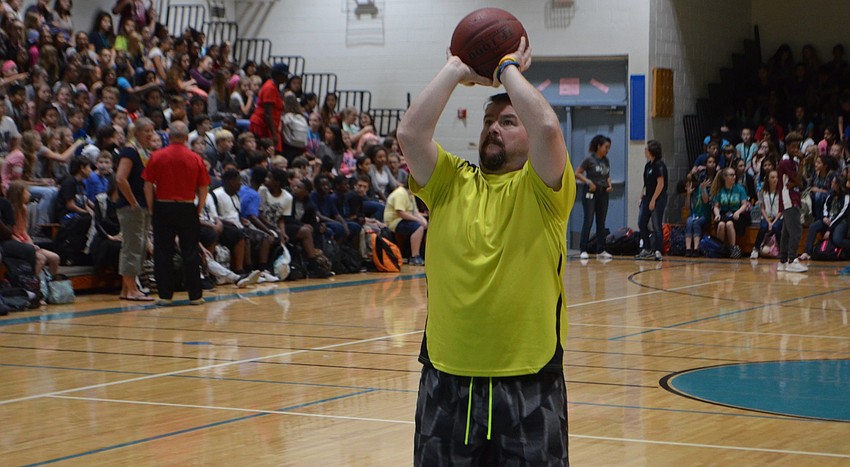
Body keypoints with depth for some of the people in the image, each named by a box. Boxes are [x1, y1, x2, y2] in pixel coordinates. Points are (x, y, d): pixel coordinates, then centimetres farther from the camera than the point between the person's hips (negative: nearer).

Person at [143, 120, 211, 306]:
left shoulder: (157, 157, -3)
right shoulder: (195, 159, -2)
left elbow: (148, 186, -3)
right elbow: (203, 188, 0)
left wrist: (151, 209, 6)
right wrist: (199, 211, 10)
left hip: (163, 208, 0)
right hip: (187, 209, 0)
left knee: (163, 253, 5)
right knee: (190, 252, 6)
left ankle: (165, 295, 4)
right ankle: (195, 295, 7)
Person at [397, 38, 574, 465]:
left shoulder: (541, 188, -1)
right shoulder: (449, 182, 8)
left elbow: (547, 126, -19)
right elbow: (410, 132, -8)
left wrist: (509, 68, -5)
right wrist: (456, 71, 1)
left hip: (528, 380, -3)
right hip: (447, 377, 3)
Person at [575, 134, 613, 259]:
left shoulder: (606, 161, 10)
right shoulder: (589, 159, -7)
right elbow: (577, 173, -8)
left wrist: (609, 184, 1)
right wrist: (588, 181, -20)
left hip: (603, 193, 6)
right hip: (591, 192, -6)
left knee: (601, 223, 7)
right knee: (588, 221, -8)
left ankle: (601, 251, 12)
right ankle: (583, 250, -6)